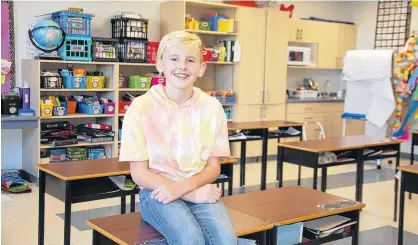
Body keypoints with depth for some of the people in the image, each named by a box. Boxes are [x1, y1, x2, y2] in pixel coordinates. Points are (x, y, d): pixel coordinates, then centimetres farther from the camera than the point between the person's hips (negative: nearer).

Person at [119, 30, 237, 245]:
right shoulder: (142, 107, -8)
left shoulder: (211, 107, 0)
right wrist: (192, 194, -17)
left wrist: (185, 186, -16)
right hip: (158, 191, -2)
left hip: (200, 189, 3)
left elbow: (213, 167, 5)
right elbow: (139, 173, -7)